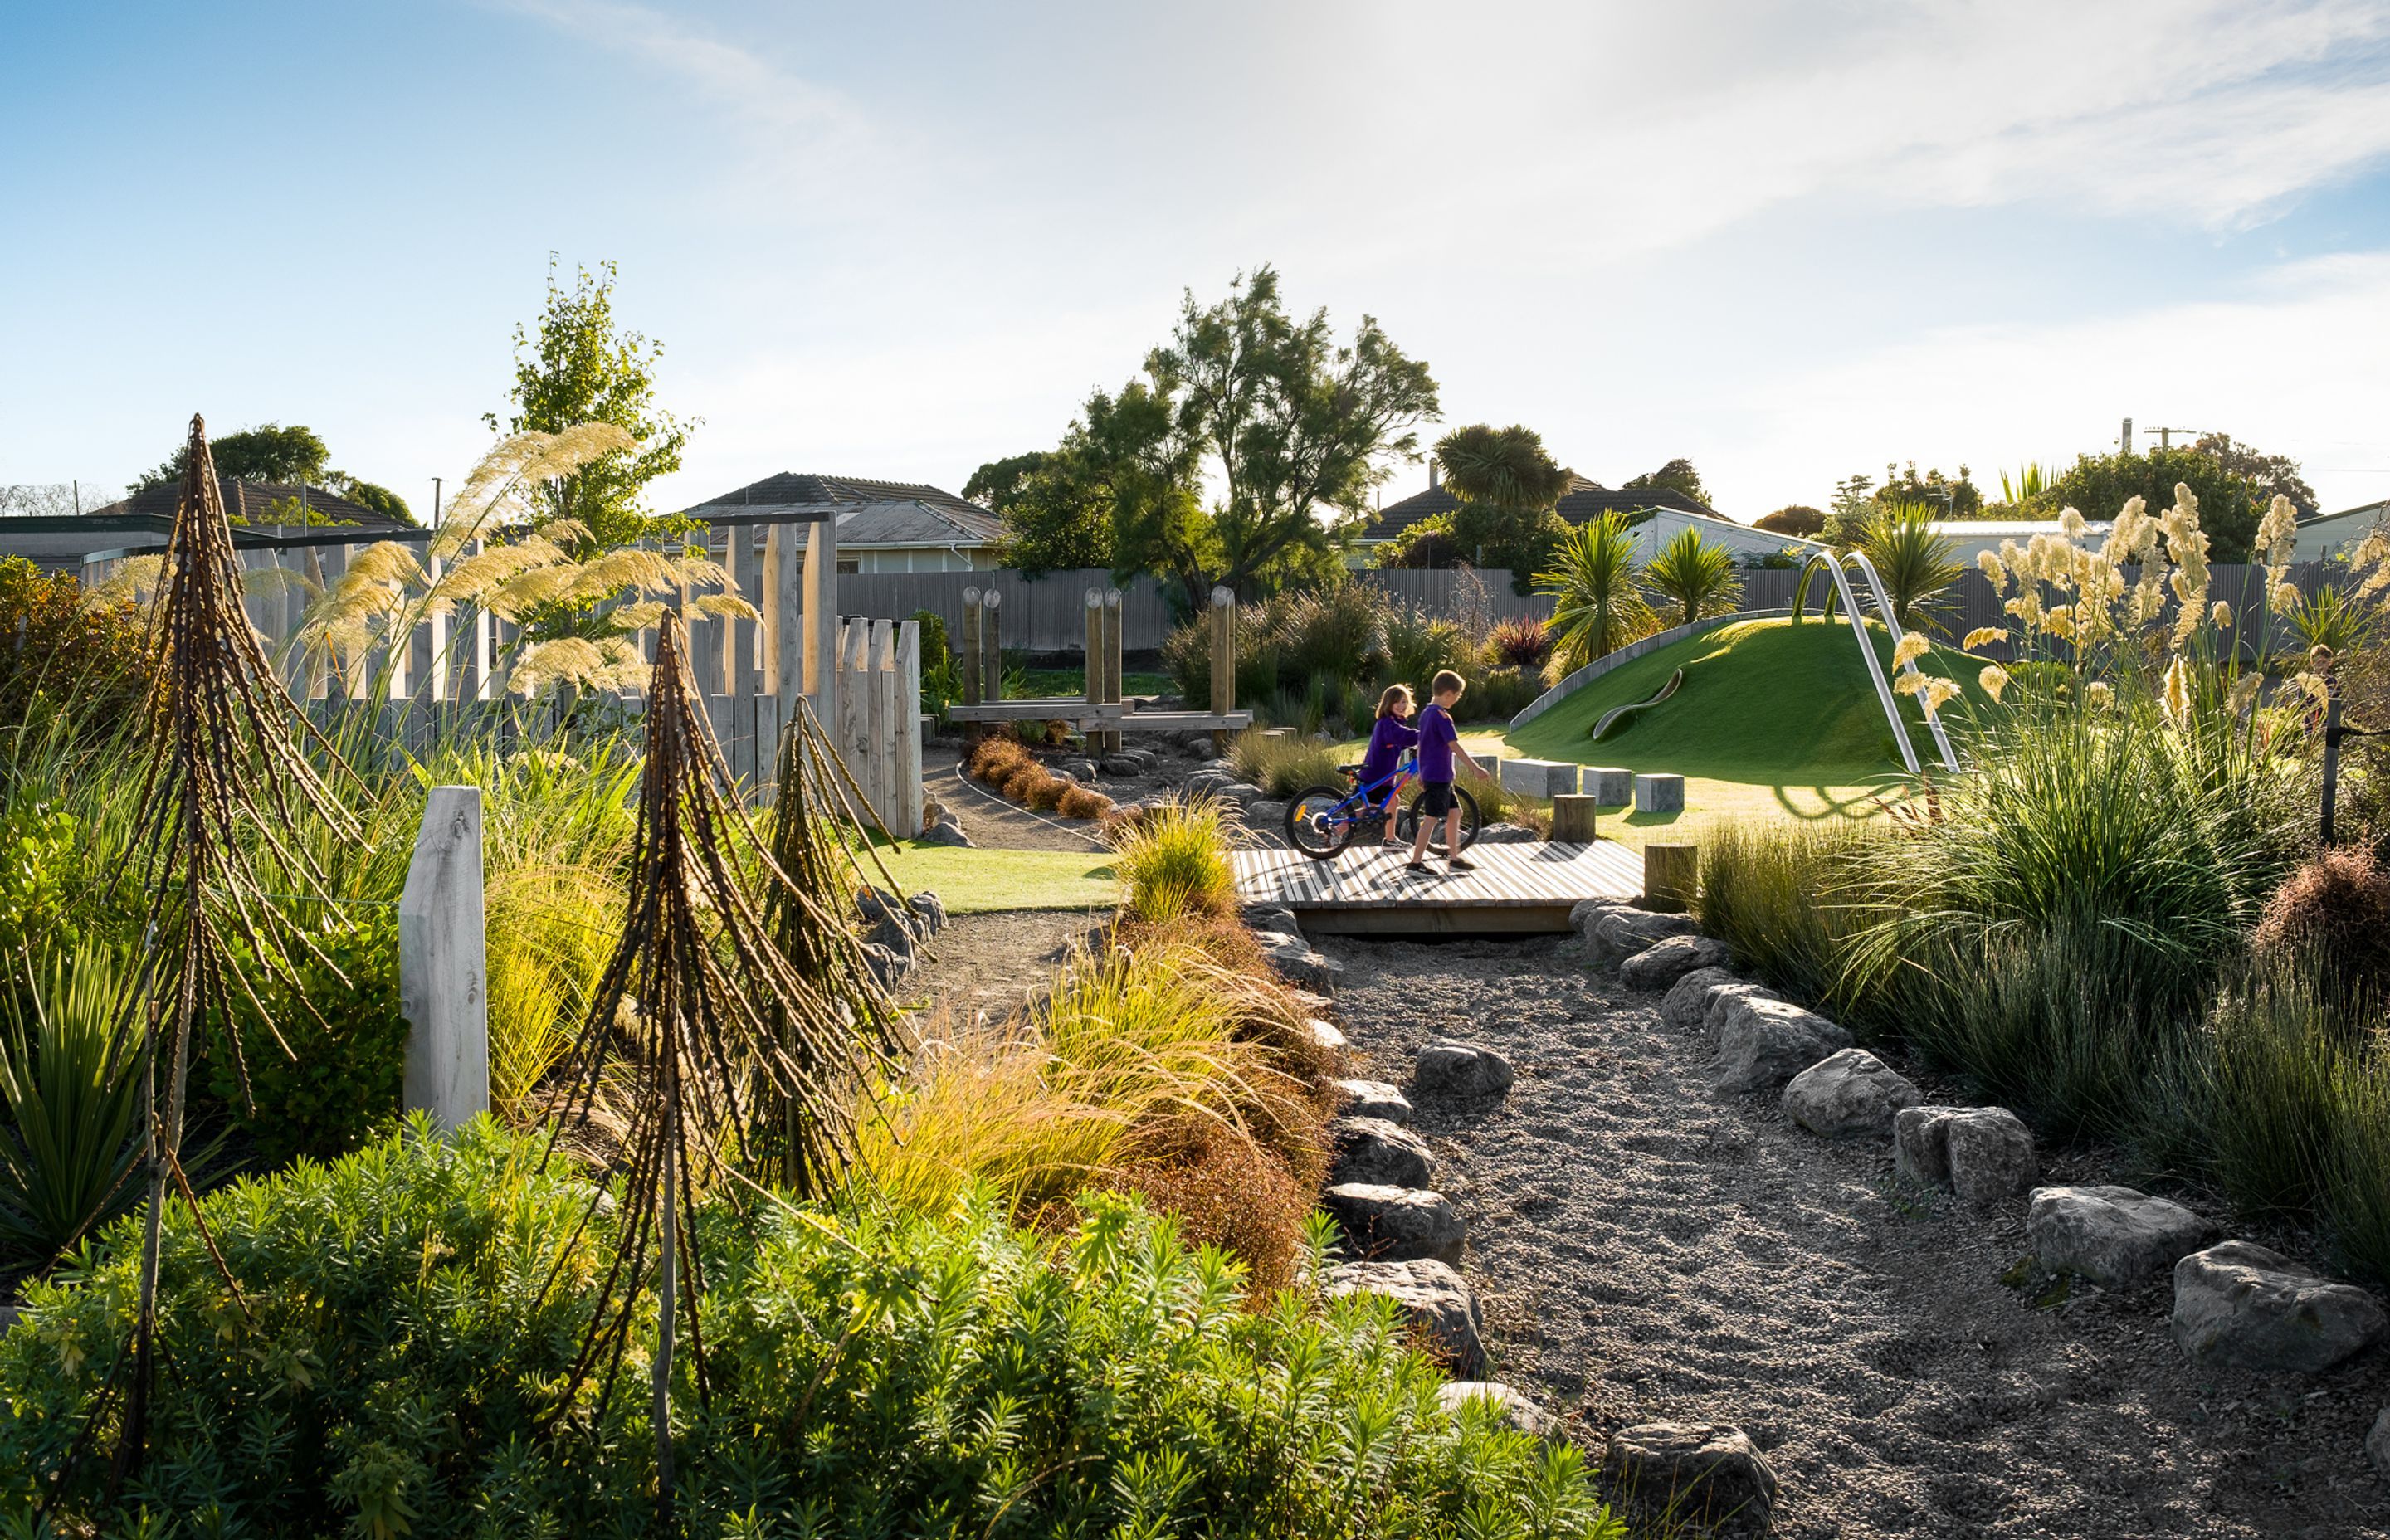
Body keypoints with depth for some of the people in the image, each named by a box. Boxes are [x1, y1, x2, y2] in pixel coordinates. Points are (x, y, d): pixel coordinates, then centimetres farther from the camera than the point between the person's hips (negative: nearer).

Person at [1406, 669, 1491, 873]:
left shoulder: (1425, 714, 13)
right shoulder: (1442, 716, -16)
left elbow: (1420, 746, 18)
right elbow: (1454, 745, -22)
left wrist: (1421, 774, 23)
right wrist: (1475, 768, -22)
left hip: (1429, 773, 10)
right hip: (1439, 776, -10)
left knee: (1454, 812, 15)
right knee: (1430, 818, -6)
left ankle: (1454, 857, 19)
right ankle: (1416, 862, -3)